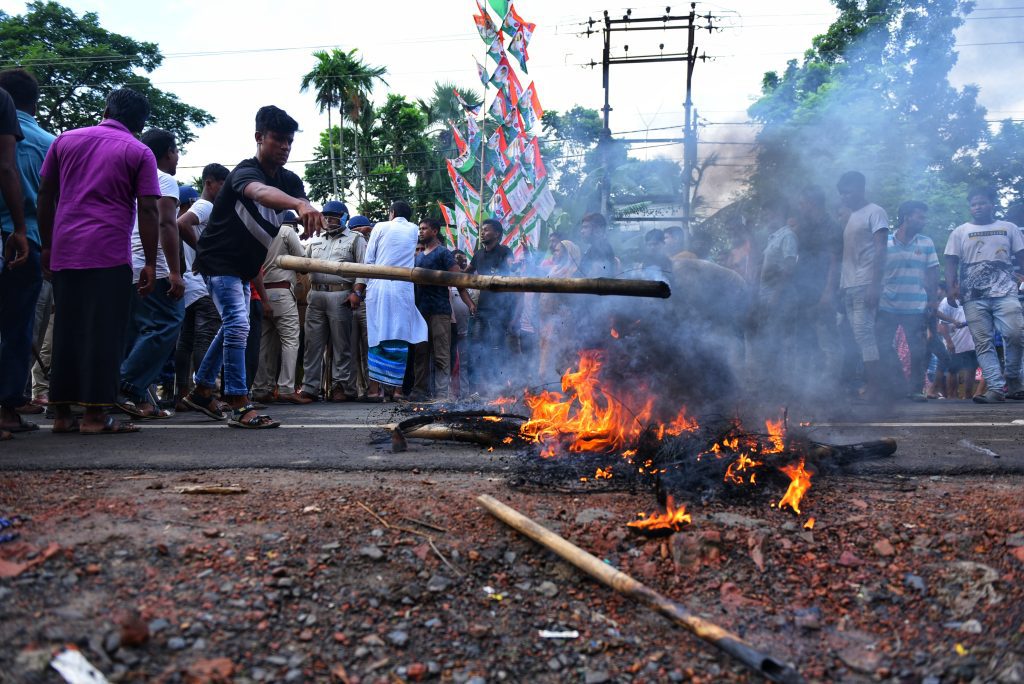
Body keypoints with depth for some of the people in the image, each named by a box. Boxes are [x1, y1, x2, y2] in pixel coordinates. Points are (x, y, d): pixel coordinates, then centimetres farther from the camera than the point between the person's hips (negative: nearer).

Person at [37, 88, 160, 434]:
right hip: (109, 253, -4)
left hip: (64, 252, 4)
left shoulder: (66, 139, 14)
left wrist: (47, 245, 19)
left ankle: (62, 413, 11)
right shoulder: (139, 153, 2)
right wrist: (150, 263, -2)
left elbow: (45, 195, 14)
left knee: (66, 330, 10)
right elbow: (147, 210, -4)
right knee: (104, 332, -2)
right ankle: (95, 414, -4)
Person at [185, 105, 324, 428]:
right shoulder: (245, 171, -24)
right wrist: (298, 204, -68)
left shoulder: (290, 181, 1)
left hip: (244, 267, 9)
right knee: (237, 325, -20)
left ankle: (201, 389, 33)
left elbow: (302, 210, -17)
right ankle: (239, 406, -19)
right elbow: (261, 192, -49)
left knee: (232, 327, 18)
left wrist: (308, 213, -42)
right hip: (219, 260, -9)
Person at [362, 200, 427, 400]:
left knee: (377, 336, 1)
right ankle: (396, 387, 0)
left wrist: (361, 288, 10)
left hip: (378, 286, -1)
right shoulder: (414, 230, 12)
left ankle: (375, 387, -2)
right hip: (404, 289, 1)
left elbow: (369, 260, 4)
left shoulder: (381, 227, 5)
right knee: (400, 337, 2)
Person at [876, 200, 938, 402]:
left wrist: (932, 300, 0)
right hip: (887, 307, 0)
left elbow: (932, 274, 6)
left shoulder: (926, 243, 6)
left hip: (917, 308, 0)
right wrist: (874, 297, 1)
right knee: (883, 348, 0)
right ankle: (899, 387, 12)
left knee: (918, 351, 1)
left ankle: (915, 389, 13)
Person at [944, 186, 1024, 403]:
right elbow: (951, 263, 7)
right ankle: (996, 387, -6)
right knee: (983, 342, -5)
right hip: (973, 296, 0)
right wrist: (952, 287, -8)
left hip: (1005, 292, 0)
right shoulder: (960, 232, 12)